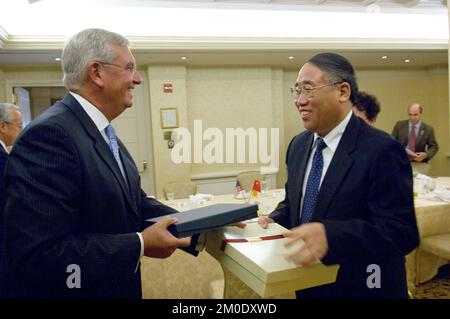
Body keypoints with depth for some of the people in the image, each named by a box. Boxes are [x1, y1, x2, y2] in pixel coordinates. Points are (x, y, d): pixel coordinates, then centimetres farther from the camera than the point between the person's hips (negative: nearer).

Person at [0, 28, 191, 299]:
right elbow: (36, 258, -31)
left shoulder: (104, 133, 5)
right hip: (82, 288, -9)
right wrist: (141, 246, -26)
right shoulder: (49, 134, -25)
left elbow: (135, 201, 7)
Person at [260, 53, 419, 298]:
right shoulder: (298, 145, 2)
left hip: (360, 289, -6)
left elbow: (402, 231, -25)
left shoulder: (381, 151, -20)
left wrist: (329, 234, -38)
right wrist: (273, 221, -9)